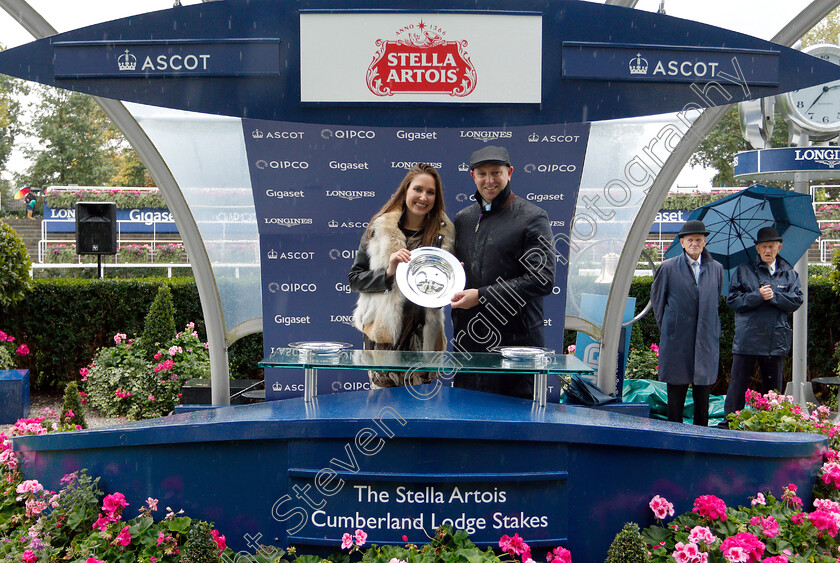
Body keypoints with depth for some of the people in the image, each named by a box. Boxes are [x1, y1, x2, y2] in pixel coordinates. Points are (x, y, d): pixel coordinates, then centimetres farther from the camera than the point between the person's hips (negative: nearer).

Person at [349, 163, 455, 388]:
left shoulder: (444, 233, 7)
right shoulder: (380, 228, 1)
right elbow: (355, 278, 1)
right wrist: (388, 272, -15)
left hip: (424, 334, 2)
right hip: (384, 334, -2)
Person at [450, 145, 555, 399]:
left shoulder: (532, 218, -3)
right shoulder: (463, 218, 16)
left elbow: (542, 280, -12)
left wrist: (482, 296, -15)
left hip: (515, 341, -5)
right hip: (467, 340, 6)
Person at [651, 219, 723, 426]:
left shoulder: (716, 268, 9)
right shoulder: (668, 267, 0)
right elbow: (656, 298, 10)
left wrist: (710, 326, 15)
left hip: (706, 339, 2)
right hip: (677, 339, -2)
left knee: (703, 389, 5)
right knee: (676, 389, 2)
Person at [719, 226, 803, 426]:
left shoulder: (789, 273, 11)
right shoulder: (744, 270, 5)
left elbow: (796, 301, 1)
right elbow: (732, 300, -2)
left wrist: (774, 296, -12)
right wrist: (758, 296, -14)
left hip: (776, 340, 2)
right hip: (747, 339, -2)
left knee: (773, 387, 10)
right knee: (737, 385, 0)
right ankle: (729, 423, 6)